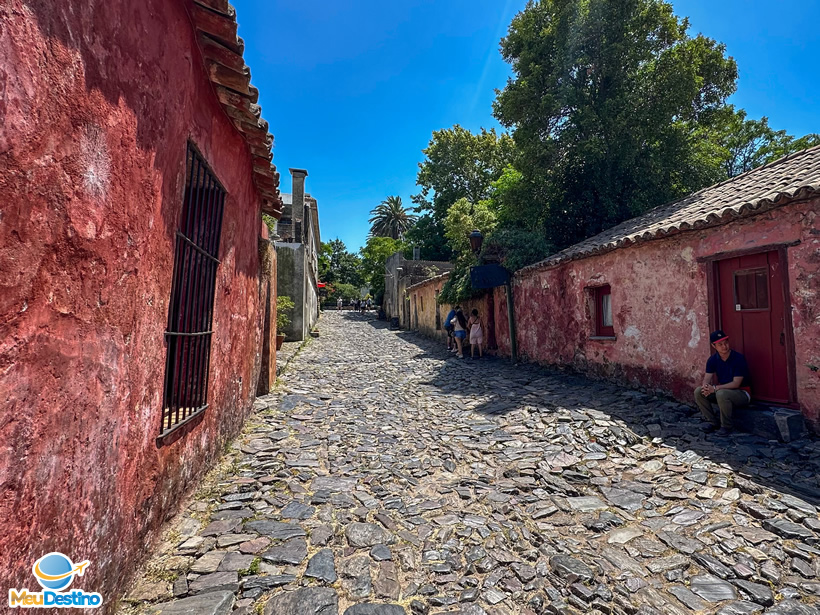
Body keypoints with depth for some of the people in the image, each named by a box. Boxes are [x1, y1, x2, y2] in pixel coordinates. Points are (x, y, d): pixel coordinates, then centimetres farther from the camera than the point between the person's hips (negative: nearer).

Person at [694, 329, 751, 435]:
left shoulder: (738, 358, -18)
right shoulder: (713, 359, -2)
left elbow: (736, 384, -22)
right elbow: (707, 379, -4)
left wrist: (715, 388, -30)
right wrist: (706, 387, -28)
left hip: (741, 393, -6)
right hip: (723, 390, 6)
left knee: (721, 393, -37)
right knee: (698, 391, -16)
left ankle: (726, 426, -14)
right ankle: (714, 422, -1)